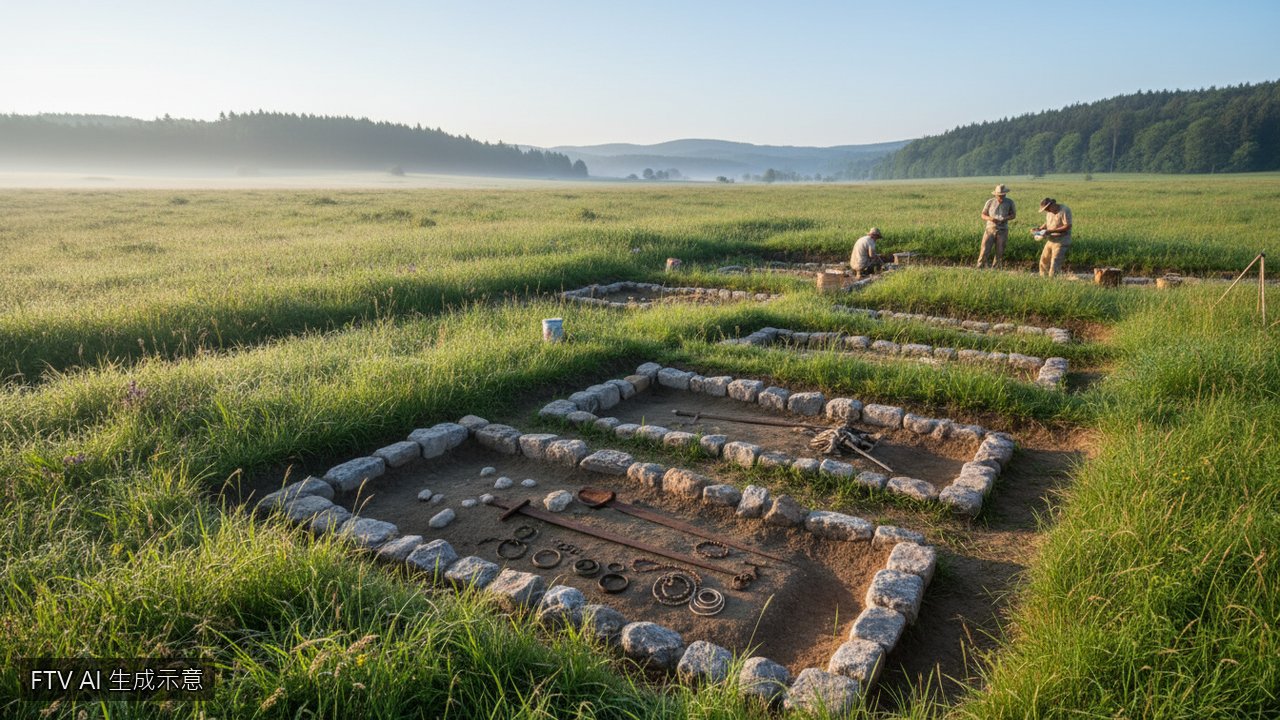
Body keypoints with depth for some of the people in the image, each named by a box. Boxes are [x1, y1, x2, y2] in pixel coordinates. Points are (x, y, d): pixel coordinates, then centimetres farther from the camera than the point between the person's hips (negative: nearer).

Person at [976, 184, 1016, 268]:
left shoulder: (1009, 202, 1)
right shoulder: (990, 202, -1)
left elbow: (1014, 215, 5)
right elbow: (983, 215, 3)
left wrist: (1005, 219, -14)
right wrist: (990, 218, -18)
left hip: (1002, 230, 1)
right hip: (990, 229, -1)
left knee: (999, 252, 3)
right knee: (985, 250, -9)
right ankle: (979, 267, -4)